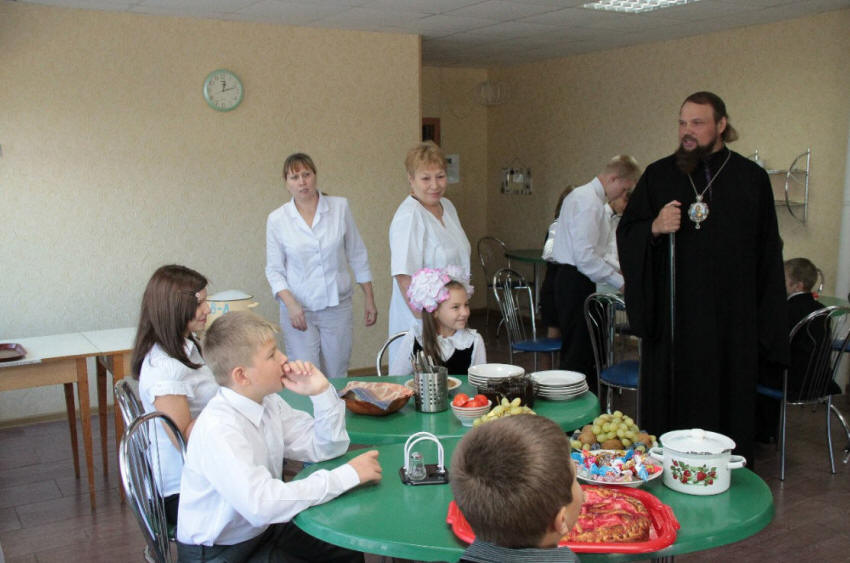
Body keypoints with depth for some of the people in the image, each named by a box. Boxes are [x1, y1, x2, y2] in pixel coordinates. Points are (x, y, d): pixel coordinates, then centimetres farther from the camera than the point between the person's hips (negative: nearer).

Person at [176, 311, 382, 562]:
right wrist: (348, 475, -31)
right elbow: (262, 504, -37)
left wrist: (322, 393, -15)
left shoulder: (267, 403, -5)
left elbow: (327, 448, 3)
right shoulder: (218, 429, -28)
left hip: (261, 530, 7)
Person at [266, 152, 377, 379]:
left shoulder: (340, 207, -2)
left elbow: (357, 256, 6)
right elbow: (274, 269, 2)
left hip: (337, 306, 1)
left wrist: (369, 299, 7)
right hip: (298, 309, -1)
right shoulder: (276, 219, -3)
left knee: (337, 377, 9)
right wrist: (290, 302, -14)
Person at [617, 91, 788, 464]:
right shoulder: (658, 175, 5)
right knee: (668, 410, 4)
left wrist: (766, 324, 0)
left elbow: (768, 253, 4)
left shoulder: (752, 179, 3)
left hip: (732, 321, 0)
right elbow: (625, 235, 5)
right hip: (672, 318, 1)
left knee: (726, 412, 5)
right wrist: (654, 229, -17)